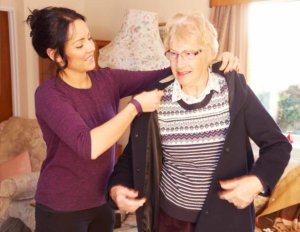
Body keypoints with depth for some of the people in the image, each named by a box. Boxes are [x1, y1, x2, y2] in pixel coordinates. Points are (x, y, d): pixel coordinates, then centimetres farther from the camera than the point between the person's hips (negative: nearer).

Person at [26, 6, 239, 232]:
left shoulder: (106, 79, -3)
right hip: (62, 208, -5)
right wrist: (136, 106, -26)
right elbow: (89, 146, -32)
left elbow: (158, 77, -8)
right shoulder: (49, 94, -19)